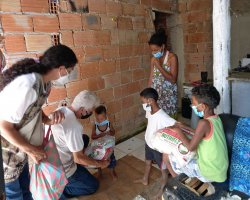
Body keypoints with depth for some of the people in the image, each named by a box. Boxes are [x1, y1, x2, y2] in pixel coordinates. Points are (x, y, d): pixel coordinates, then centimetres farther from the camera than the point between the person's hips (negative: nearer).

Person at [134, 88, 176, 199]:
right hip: (148, 143, 8)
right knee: (148, 162, 30)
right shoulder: (149, 111, -10)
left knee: (163, 169, 17)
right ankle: (145, 180, 55)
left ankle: (162, 189, 38)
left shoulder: (162, 117, -35)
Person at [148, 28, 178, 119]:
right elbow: (151, 78, 8)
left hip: (169, 95, -4)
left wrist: (159, 66, -19)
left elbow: (173, 80, -16)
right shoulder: (153, 59, 4)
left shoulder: (172, 57, -10)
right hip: (156, 94, 4)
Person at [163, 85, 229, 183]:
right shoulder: (216, 119, -1)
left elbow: (191, 147, -25)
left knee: (167, 156, 2)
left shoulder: (204, 123, -27)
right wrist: (184, 127, 12)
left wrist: (178, 131, -12)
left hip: (209, 172, -8)